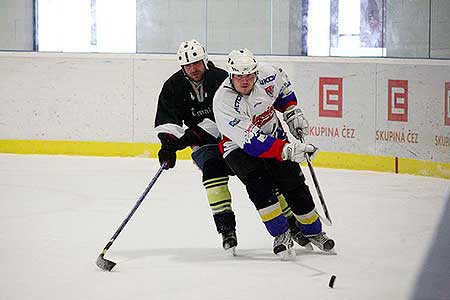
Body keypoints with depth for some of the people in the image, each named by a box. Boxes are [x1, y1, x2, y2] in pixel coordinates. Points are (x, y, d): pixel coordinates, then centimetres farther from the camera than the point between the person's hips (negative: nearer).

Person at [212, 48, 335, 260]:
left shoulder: (267, 74, -19)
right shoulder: (223, 102, -32)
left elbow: (283, 88, 10)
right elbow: (251, 142, -36)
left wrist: (292, 113, 2)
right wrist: (287, 149, -42)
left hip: (273, 135, 4)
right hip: (238, 147, -4)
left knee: (294, 185, -1)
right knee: (259, 184, -26)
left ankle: (313, 232, 18)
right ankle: (281, 235, -15)